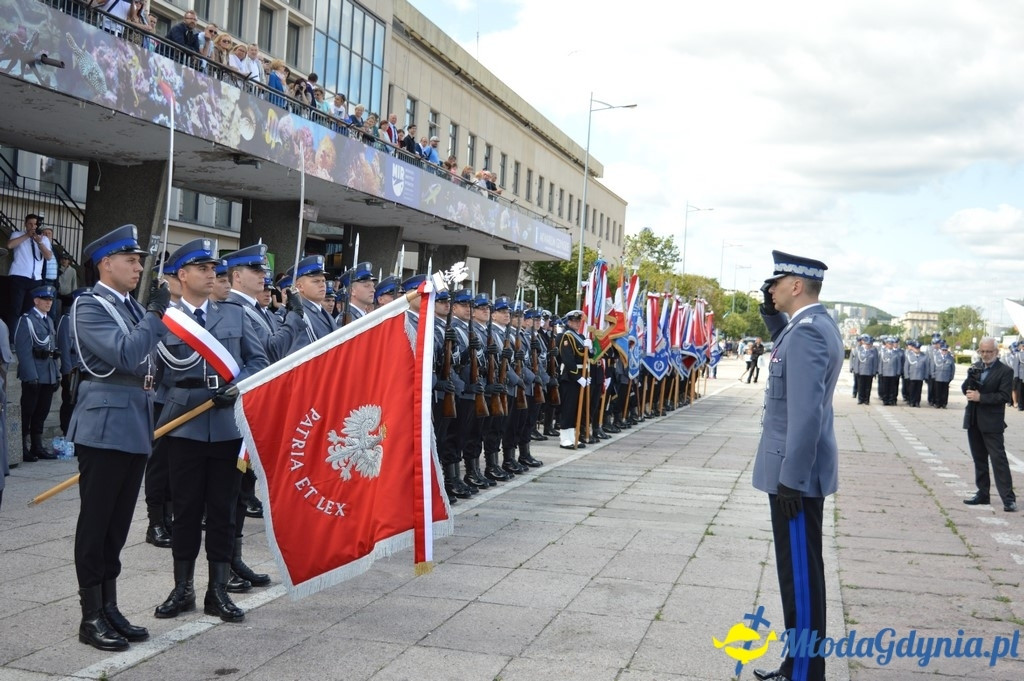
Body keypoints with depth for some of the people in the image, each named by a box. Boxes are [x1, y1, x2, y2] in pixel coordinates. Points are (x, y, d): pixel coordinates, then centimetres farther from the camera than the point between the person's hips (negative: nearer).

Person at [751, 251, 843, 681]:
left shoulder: (808, 331, -20)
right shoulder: (814, 324, 11)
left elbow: (806, 412, -25)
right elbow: (784, 344, 34)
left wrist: (791, 478, -24)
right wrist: (771, 312, 15)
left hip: (795, 473, -10)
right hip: (797, 470, 10)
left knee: (800, 573, -2)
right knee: (798, 571, 16)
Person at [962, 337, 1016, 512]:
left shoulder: (1005, 371, -8)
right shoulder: (975, 367, 10)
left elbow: (1004, 396, -15)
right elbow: (965, 389, 8)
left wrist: (980, 397, -19)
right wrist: (971, 377, -10)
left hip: (991, 422, -6)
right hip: (973, 420, 6)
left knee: (998, 459, -8)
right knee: (979, 459, 13)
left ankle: (1008, 498, -7)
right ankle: (982, 494, 21)